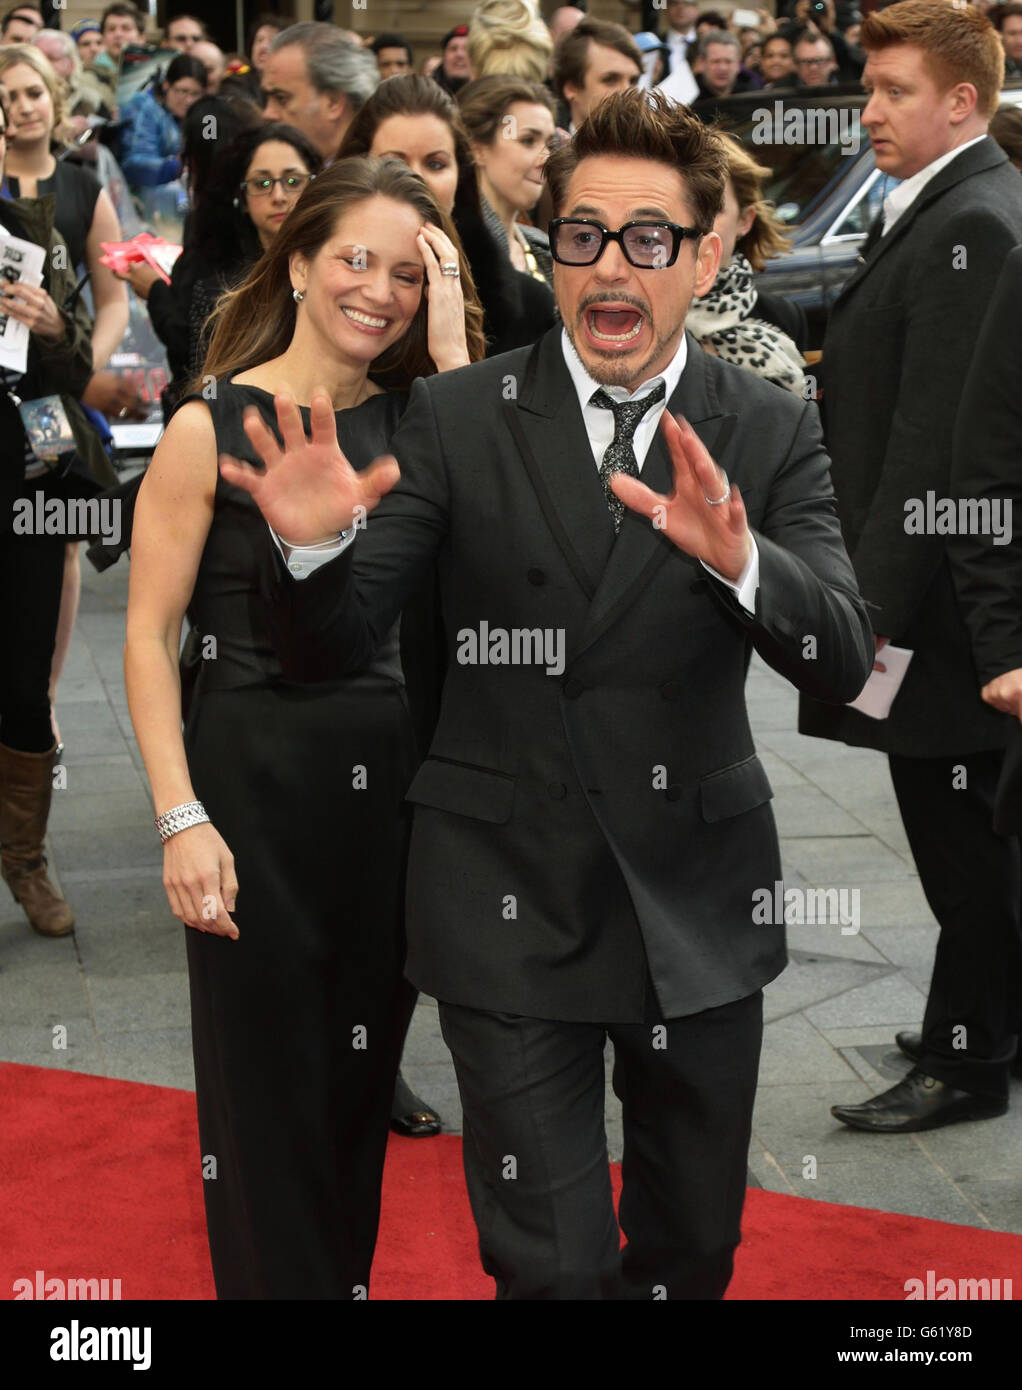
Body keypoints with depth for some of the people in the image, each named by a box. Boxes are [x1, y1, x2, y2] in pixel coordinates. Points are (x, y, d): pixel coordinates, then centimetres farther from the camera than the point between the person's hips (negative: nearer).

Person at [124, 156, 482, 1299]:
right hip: (258, 772, -4)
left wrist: (450, 352, -12)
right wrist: (181, 817, -15)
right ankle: (274, 1280, 24)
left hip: (397, 777, 4)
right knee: (268, 1085, 6)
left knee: (363, 1075, 16)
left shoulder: (416, 418, 5)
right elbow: (148, 634, -8)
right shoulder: (212, 427, -7)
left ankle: (346, 1276, 34)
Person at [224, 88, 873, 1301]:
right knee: (550, 1264, 1)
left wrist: (737, 558, -35)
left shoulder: (770, 436, -2)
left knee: (695, 1248, 18)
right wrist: (313, 545, -30)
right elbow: (328, 650, -7)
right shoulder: (456, 419, -5)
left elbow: (841, 664, -14)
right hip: (511, 903, -2)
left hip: (696, 905, 2)